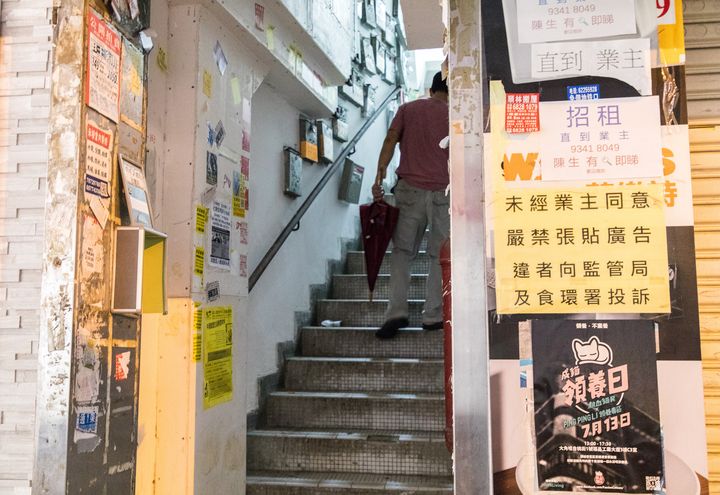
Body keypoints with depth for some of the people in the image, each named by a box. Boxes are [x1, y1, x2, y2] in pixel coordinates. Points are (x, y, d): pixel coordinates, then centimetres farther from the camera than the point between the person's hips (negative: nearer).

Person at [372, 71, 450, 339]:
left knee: (402, 251, 6)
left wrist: (379, 178, -5)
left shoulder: (407, 109, 10)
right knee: (440, 255, 7)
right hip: (442, 191, -1)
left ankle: (396, 312, -6)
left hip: (410, 189, 1)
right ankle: (433, 315, 8)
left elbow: (390, 140, -2)